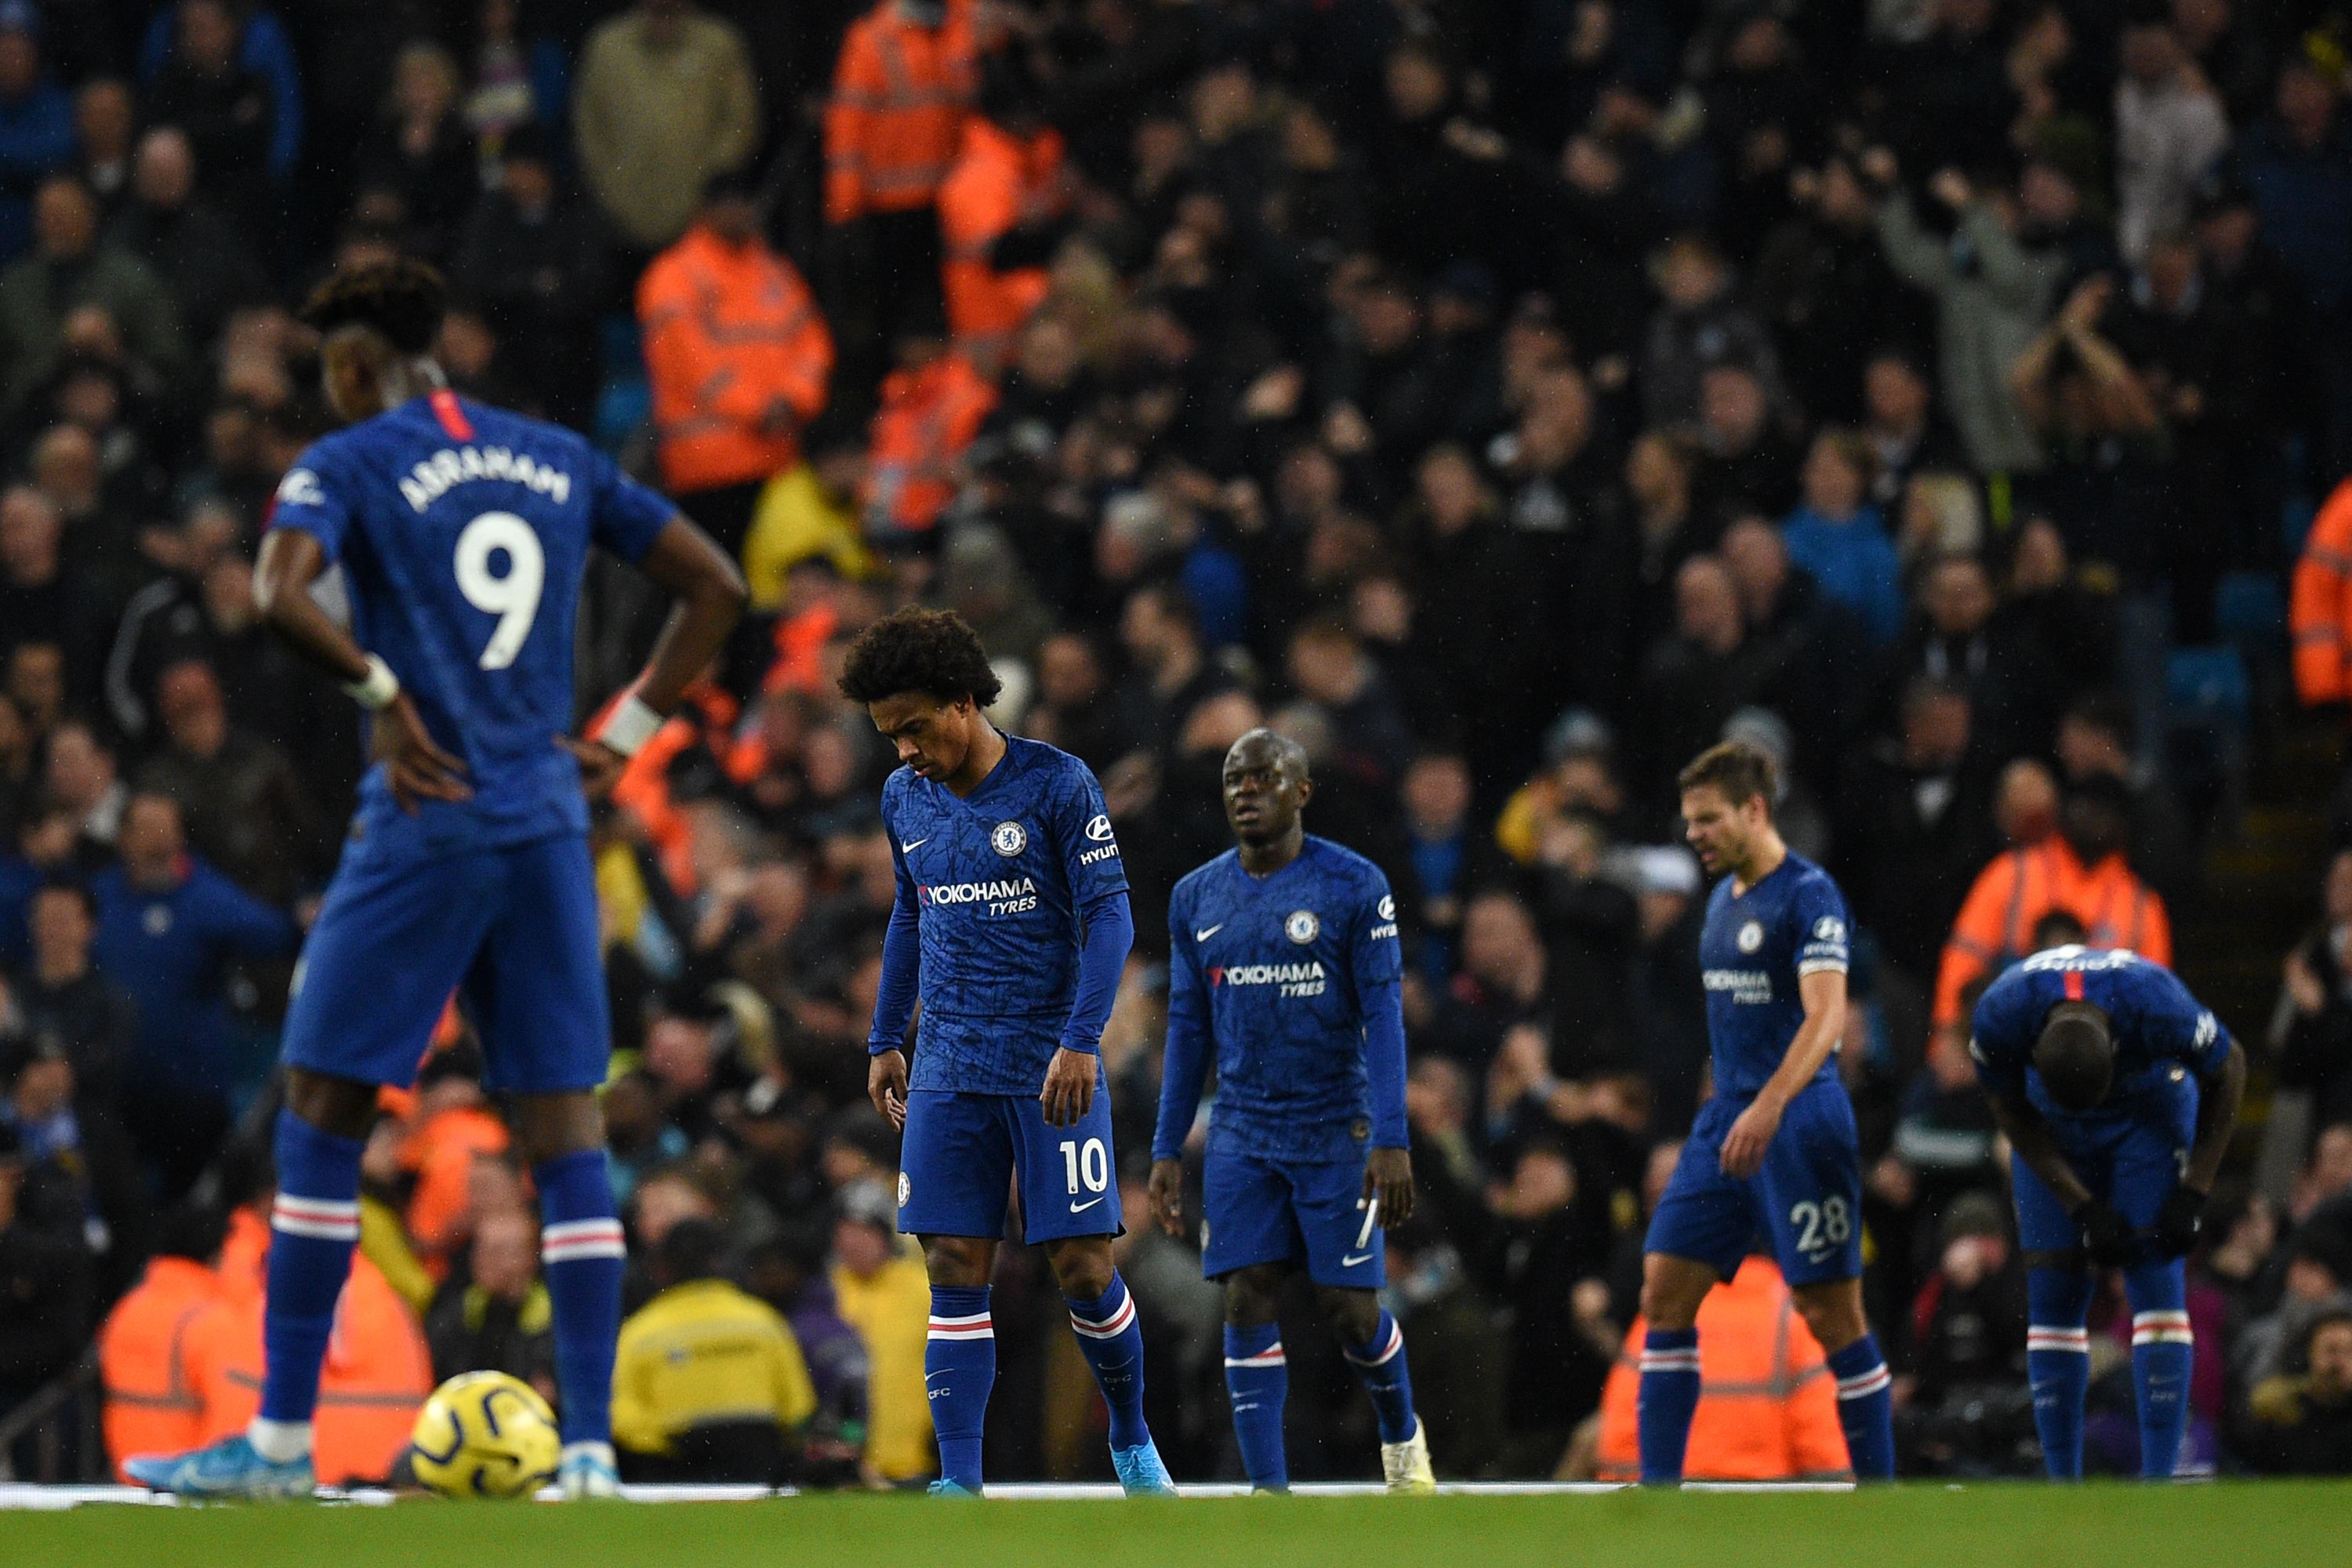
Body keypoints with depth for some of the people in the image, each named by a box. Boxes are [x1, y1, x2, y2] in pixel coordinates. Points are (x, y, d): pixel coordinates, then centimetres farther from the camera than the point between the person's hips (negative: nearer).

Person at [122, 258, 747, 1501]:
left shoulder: (350, 463, -3)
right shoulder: (560, 462, 14)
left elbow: (281, 593, -22)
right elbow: (713, 586, 16)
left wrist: (383, 693, -9)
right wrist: (623, 735, 14)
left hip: (424, 827, -5)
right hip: (549, 826, 5)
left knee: (322, 1115, 3)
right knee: (565, 1126, 3)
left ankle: (281, 1441, 3)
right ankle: (591, 1447, -4)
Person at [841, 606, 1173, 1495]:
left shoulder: (1056, 784, -8)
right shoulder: (905, 799, 9)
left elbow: (1109, 913, -9)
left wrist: (1081, 1041, -17)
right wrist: (884, 1042, 18)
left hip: (1052, 1069, -4)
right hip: (948, 1073, 4)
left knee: (1083, 1270, -4)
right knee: (955, 1276, -3)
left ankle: (1131, 1440, 19)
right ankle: (959, 1483, -4)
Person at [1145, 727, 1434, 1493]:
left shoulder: (1355, 885, -6)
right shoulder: (1195, 899, 7)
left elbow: (1383, 1016, -8)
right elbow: (1188, 1030, 13)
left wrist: (1392, 1140, -16)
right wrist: (1167, 1150, 8)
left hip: (1337, 1133, -3)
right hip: (1241, 1136, 3)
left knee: (1349, 1309, -2)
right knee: (1247, 1302, -7)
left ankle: (1402, 1437, 28)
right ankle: (1269, 1489, -6)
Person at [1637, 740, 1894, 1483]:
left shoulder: (1809, 894, -12)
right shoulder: (1724, 898, 15)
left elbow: (1826, 1016, -24)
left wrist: (1770, 1104, -36)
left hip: (1798, 1117, -8)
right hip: (1726, 1115, 9)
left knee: (1831, 1311, -5)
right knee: (1665, 1290, 1)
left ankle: (1877, 1487, 3)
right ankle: (1656, 1488, 2)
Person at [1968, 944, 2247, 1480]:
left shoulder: (2159, 1008, -37)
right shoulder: (2001, 1016, -33)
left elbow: (2227, 1073, -15)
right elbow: (2014, 1115, -11)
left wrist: (2193, 1193, -15)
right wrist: (2084, 1209, -15)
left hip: (2150, 1110, -2)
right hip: (2050, 1126, 2)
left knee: (2158, 1287, -14)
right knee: (2052, 1300, -5)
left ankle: (2159, 1479, -16)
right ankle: (2062, 1481, -1)